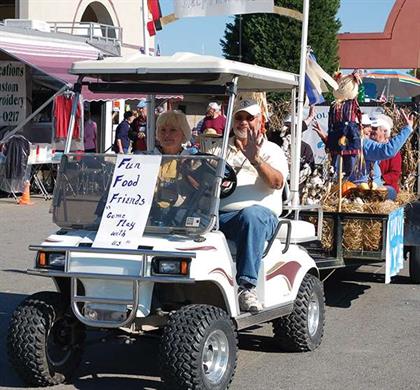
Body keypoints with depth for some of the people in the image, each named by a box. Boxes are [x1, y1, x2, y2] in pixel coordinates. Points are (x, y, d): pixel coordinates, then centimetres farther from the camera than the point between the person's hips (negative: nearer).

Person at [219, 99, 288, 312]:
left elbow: (277, 183, -7)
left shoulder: (271, 150, 13)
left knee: (251, 215, -40)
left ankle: (247, 286, -42)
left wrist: (255, 160, -23)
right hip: (219, 215, 3)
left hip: (260, 214, -2)